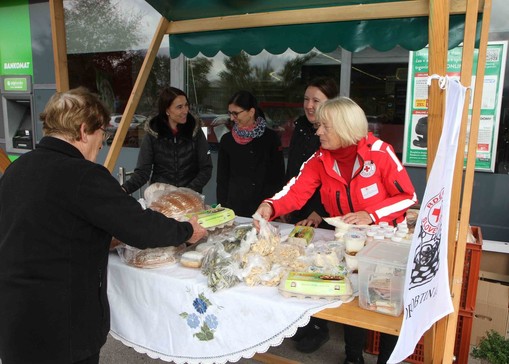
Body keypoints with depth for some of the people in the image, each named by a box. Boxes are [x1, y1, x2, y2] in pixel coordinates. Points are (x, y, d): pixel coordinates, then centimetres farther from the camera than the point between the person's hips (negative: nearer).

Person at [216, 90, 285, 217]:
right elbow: (222, 179, 7)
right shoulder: (227, 140, 5)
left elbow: (278, 177, -1)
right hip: (234, 209, 2)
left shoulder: (271, 138, -2)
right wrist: (222, 209, 1)